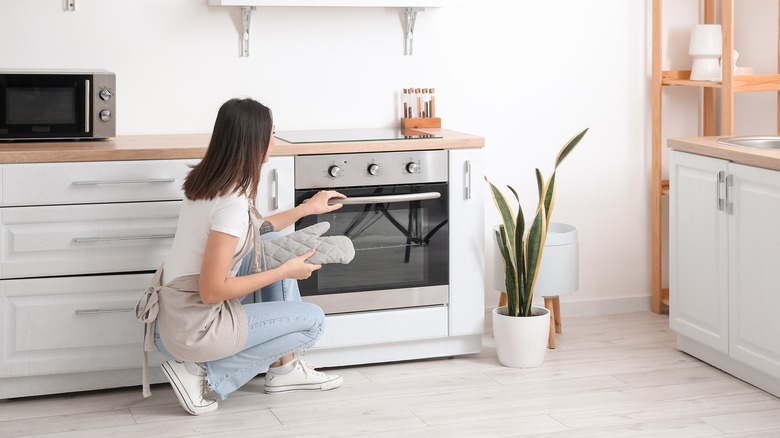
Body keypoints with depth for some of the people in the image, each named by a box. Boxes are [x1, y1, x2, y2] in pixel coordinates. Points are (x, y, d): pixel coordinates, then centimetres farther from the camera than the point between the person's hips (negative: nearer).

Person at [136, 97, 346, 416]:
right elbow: (212, 291, -24)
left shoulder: (208, 180, 3)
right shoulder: (233, 202, -25)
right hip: (192, 330, -8)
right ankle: (203, 374, 0)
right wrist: (285, 271, -14)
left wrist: (306, 209, 26)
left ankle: (284, 368, 17)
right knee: (314, 320, 5)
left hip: (174, 313, 8)